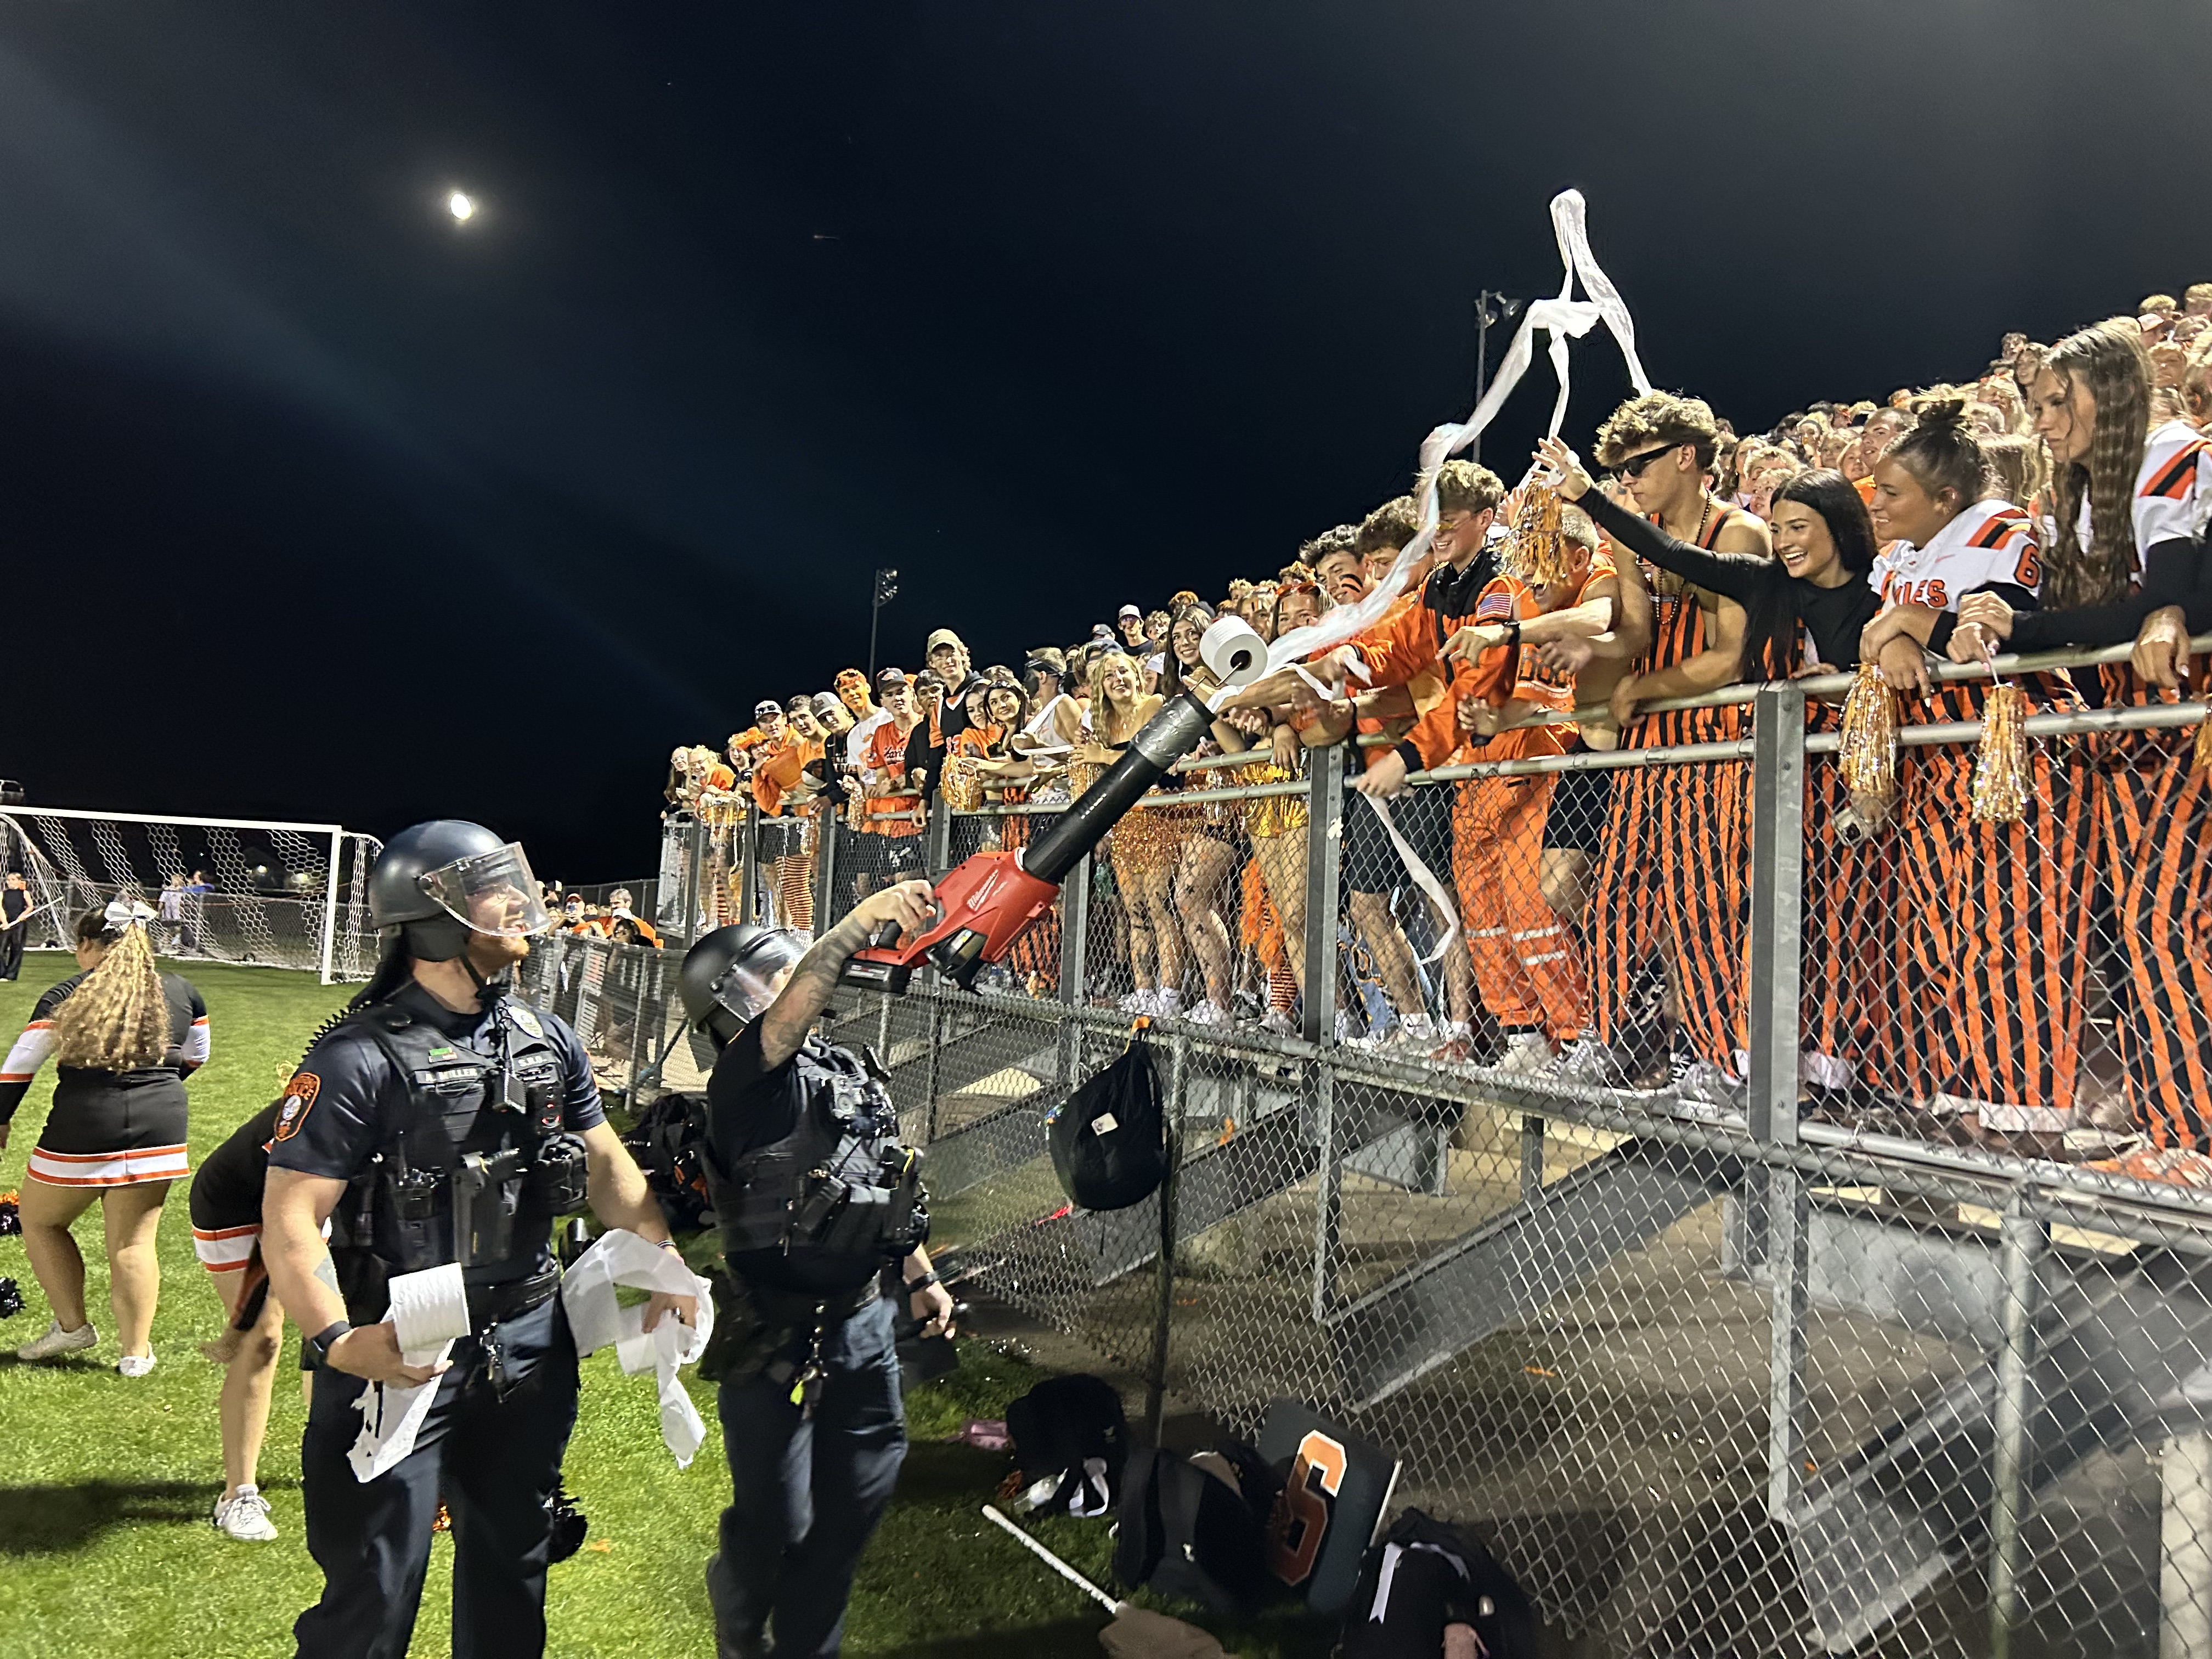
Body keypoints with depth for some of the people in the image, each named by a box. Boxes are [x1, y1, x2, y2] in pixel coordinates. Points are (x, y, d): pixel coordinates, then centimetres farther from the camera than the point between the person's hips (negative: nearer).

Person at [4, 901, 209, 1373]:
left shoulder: (68, 994, 0)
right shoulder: (182, 992, 8)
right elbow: (196, 1057, 20)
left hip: (82, 1131, -3)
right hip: (159, 1131, 3)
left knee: (40, 1221, 22)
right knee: (133, 1241, 9)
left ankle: (72, 1326, 25)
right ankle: (136, 1352, 11)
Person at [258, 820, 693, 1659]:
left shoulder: (548, 1041, 2)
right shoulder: (361, 1060, -16)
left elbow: (605, 1162, 9)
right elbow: (290, 1217, -19)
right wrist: (337, 1342, -32)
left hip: (528, 1345, 6)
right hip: (402, 1355, -5)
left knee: (512, 1562, 21)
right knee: (376, 1590, 6)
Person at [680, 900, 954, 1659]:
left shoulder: (855, 1070, 8)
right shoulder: (745, 1080, -15)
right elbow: (789, 1015, -37)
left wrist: (921, 1279, 21)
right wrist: (862, 920, -47)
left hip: (862, 1319, 7)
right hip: (776, 1335, -7)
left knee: (860, 1493, 15)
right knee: (777, 1523, 5)